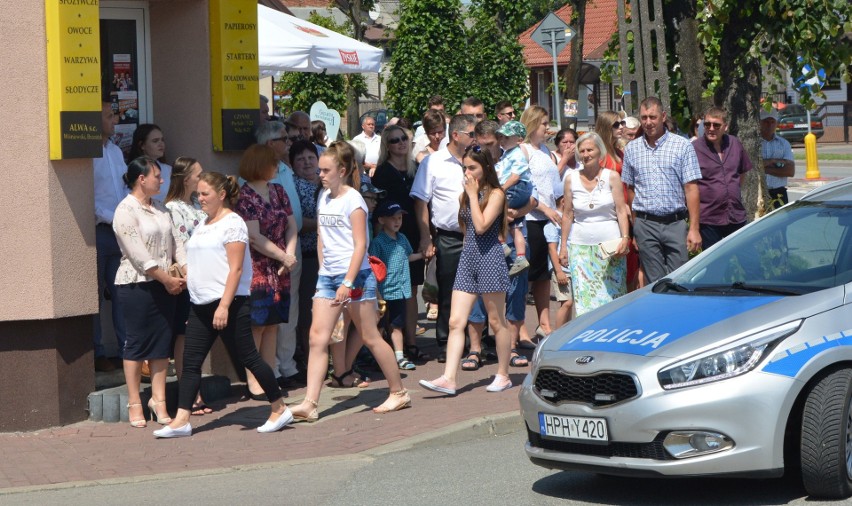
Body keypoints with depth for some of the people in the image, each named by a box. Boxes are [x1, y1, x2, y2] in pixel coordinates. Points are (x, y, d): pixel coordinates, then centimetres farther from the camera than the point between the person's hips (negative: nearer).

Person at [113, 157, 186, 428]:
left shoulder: (160, 209, 13)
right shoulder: (126, 211, -11)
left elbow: (175, 242, 11)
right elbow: (139, 255, -16)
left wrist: (186, 272, -4)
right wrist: (167, 280, -14)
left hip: (164, 284, 7)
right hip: (136, 284, -7)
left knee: (162, 343, 6)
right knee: (137, 342, -2)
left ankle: (158, 400, 12)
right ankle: (134, 404, 6)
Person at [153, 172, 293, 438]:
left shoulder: (232, 223, -9)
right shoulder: (204, 225, 17)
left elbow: (236, 269, -16)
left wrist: (224, 306, -22)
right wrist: (183, 275, 8)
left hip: (229, 303, -8)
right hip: (201, 305, 8)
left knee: (248, 357, -1)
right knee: (190, 362, 2)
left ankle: (279, 410, 11)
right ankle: (181, 420, 2)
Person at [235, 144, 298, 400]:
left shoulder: (277, 191, 14)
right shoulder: (244, 196, -9)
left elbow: (291, 225, 11)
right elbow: (254, 237, -15)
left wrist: (290, 252, -6)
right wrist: (284, 257, -11)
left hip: (279, 271, 7)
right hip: (255, 271, -7)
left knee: (272, 325, 8)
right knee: (256, 326, -6)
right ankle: (253, 383, -3)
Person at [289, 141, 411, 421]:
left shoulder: (352, 199, -10)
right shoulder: (324, 197, 11)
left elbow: (360, 244, -15)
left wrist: (348, 282, -20)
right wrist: (323, 269, 12)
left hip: (355, 275, -7)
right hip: (328, 276, 7)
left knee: (370, 337, 2)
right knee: (317, 338, -5)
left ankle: (399, 393, 17)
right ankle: (310, 404, -9)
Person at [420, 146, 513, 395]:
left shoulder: (495, 194, -7)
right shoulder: (465, 195, 13)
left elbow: (481, 225, -19)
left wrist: (473, 195, -14)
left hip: (489, 258, -7)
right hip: (468, 257, 7)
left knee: (496, 321, 4)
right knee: (456, 322, -4)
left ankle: (503, 375, 16)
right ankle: (449, 378, -9)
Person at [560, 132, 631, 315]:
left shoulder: (612, 177, 2)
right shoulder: (571, 179, 6)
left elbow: (621, 210, -1)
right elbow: (568, 215, 9)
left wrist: (625, 238, -13)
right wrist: (563, 246, 6)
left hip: (610, 244, -1)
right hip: (581, 245, 1)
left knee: (612, 292, -1)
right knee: (584, 295, -4)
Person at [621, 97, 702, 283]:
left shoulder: (682, 146, 1)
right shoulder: (632, 149, 10)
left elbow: (691, 188, -4)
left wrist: (694, 228, -10)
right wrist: (636, 224, 10)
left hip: (676, 223, -2)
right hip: (645, 225, 2)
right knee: (654, 283, 4)